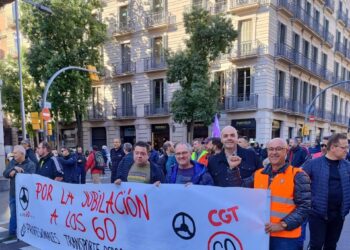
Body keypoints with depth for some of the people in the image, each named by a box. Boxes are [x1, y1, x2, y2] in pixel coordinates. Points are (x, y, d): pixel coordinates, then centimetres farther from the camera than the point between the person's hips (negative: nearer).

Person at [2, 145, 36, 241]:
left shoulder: (30, 164, -11)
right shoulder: (12, 162, 6)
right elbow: (5, 174, -2)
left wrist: (16, 172, -18)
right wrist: (14, 168, -21)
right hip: (13, 194, 5)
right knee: (13, 214, 14)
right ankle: (12, 233, 26)